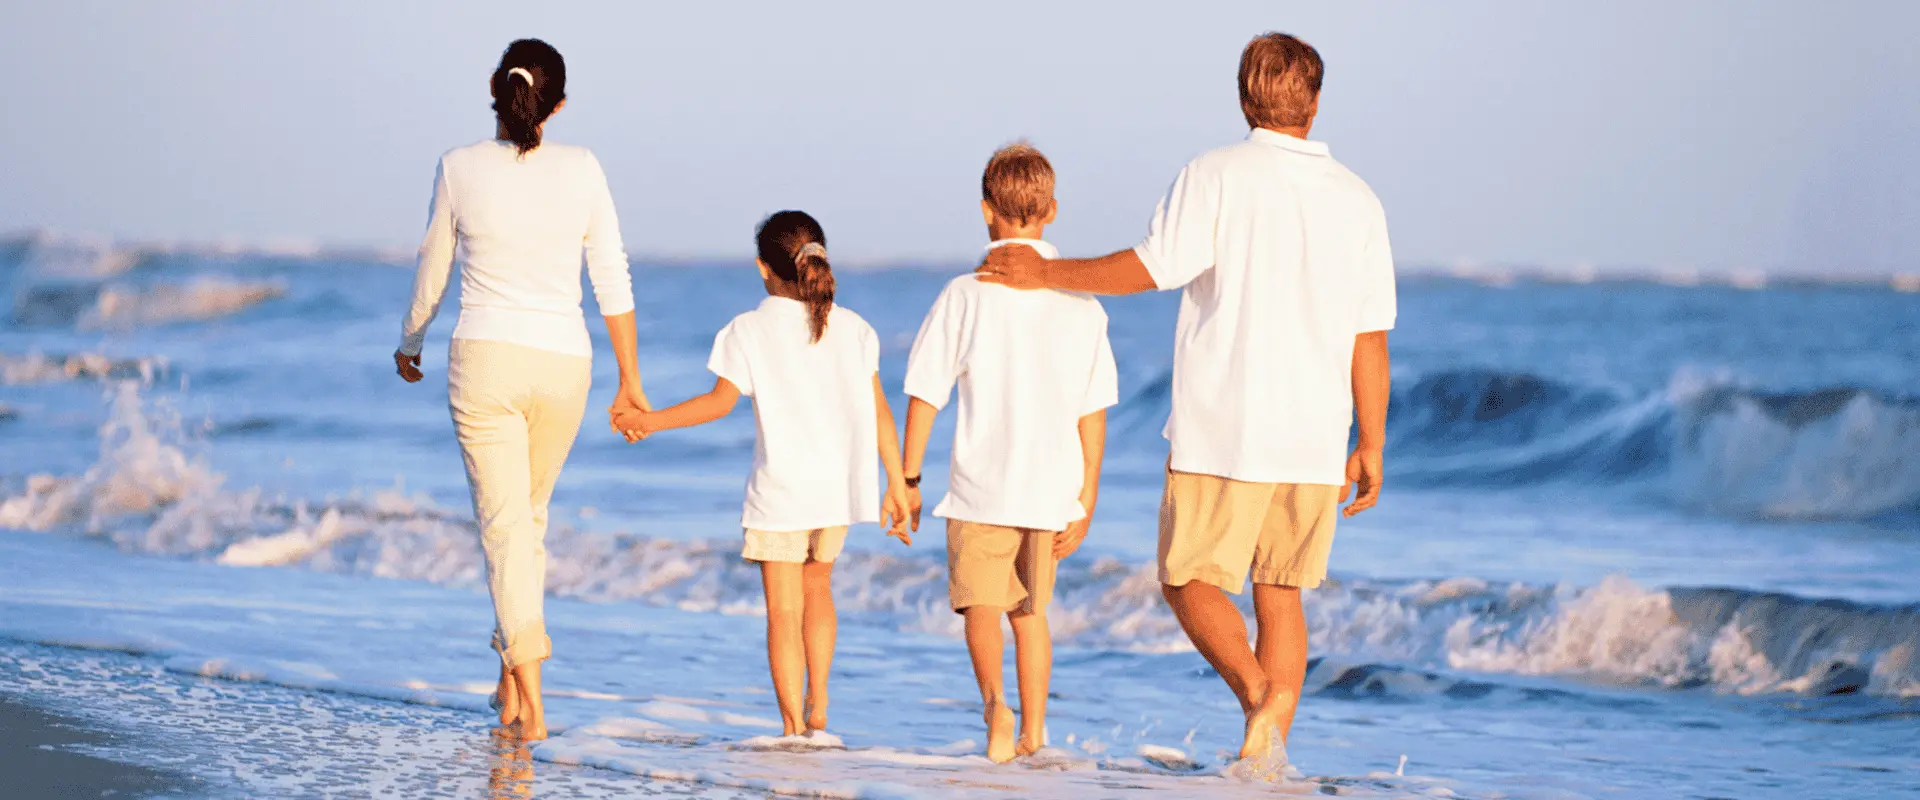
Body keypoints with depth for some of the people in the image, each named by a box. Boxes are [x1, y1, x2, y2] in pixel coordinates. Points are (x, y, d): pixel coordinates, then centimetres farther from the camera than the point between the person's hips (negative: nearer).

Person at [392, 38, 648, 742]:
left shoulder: (461, 168, -3)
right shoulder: (582, 169, 0)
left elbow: (432, 273, 8)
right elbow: (613, 279, 2)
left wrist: (409, 344, 27)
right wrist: (629, 378, 10)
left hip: (485, 359, -2)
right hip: (563, 364, 2)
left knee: (505, 522, -4)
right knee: (530, 515, 21)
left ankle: (531, 701, -16)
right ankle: (511, 677, 26)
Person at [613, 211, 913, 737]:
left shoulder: (750, 330, -4)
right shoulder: (852, 328, 5)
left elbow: (720, 401, -9)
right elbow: (879, 412, 3)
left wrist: (649, 421, 1)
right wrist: (898, 487, 6)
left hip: (781, 490, -4)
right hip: (839, 485, 4)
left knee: (783, 610, 1)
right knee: (816, 584, 25)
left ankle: (794, 727, -3)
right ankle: (817, 703, 19)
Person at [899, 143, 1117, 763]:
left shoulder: (967, 296, -7)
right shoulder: (1080, 302, 1)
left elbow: (924, 397, -5)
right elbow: (1094, 413, 1)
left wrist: (908, 481, 4)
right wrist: (1085, 501, 7)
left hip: (982, 485, -3)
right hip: (1052, 487, 3)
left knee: (981, 605, 0)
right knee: (1030, 610, 19)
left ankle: (994, 699, -26)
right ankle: (1032, 733, 22)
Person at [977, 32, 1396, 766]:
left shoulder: (1216, 178, -7)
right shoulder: (1356, 200, 6)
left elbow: (1148, 268, -10)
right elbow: (1370, 337, 7)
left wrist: (1047, 272, 3)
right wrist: (1370, 444, 13)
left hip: (1223, 432, -4)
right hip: (1314, 439, 4)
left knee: (1190, 582, 5)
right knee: (1279, 594, 12)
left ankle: (1259, 691, -20)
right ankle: (1269, 749, 6)